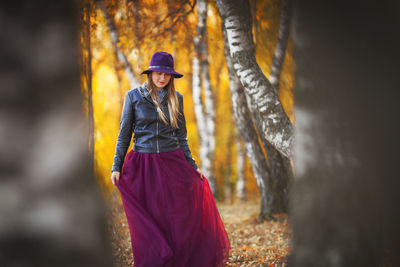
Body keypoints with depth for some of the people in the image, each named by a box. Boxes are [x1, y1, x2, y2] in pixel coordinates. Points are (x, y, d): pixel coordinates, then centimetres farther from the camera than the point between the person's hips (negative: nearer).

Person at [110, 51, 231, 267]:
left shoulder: (176, 98, 7)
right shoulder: (133, 96, 1)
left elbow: (181, 137, 12)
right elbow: (124, 135, 3)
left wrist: (192, 166, 9)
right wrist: (116, 166, -3)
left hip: (172, 165, 1)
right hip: (142, 167, -1)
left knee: (181, 221, -2)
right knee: (147, 225, 3)